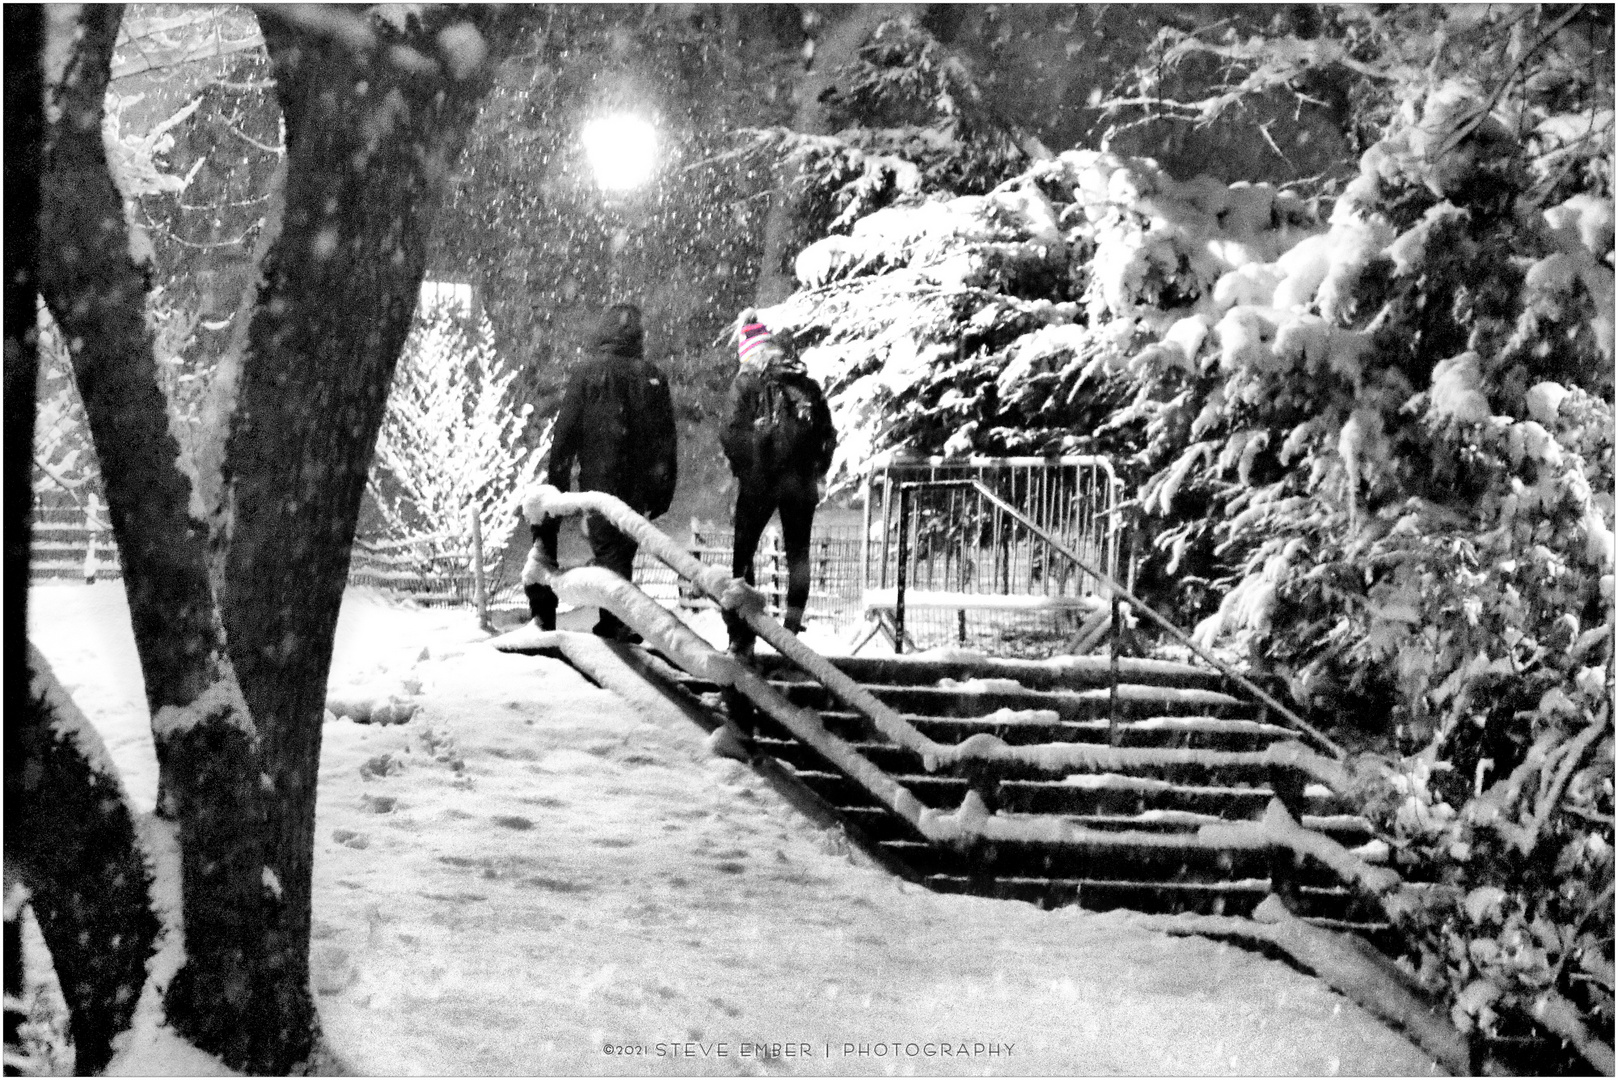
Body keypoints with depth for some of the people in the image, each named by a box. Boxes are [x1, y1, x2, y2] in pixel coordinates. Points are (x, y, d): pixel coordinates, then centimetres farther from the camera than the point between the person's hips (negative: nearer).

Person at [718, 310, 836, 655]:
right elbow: (827, 433, 11)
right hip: (802, 482, 4)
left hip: (758, 480, -3)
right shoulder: (808, 383, 12)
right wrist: (819, 473, 15)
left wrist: (742, 471, 3)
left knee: (743, 552, 5)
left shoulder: (746, 381, -1)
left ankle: (741, 634, 1)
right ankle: (793, 626, 7)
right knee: (798, 553, 13)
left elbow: (731, 433, -8)